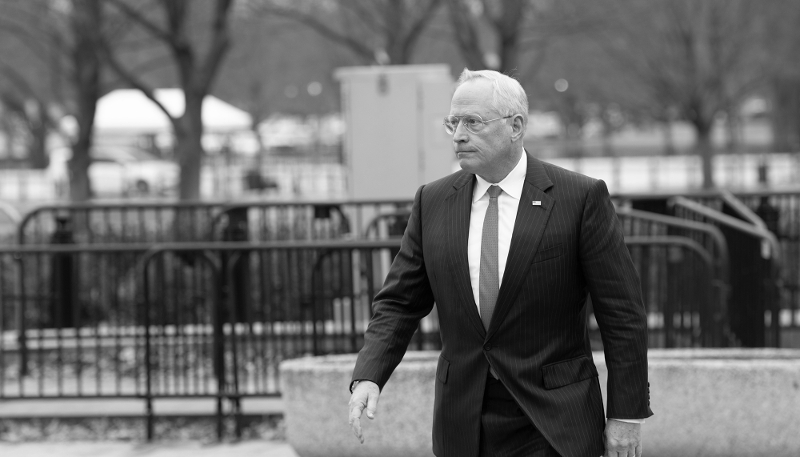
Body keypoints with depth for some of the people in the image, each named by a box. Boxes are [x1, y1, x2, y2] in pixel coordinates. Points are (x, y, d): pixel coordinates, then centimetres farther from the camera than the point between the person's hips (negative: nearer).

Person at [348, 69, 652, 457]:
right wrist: (368, 377, -11)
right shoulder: (433, 202, 6)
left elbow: (622, 313, -4)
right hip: (464, 423, 4)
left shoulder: (581, 198, -6)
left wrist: (627, 413, -7)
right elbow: (399, 303, 7)